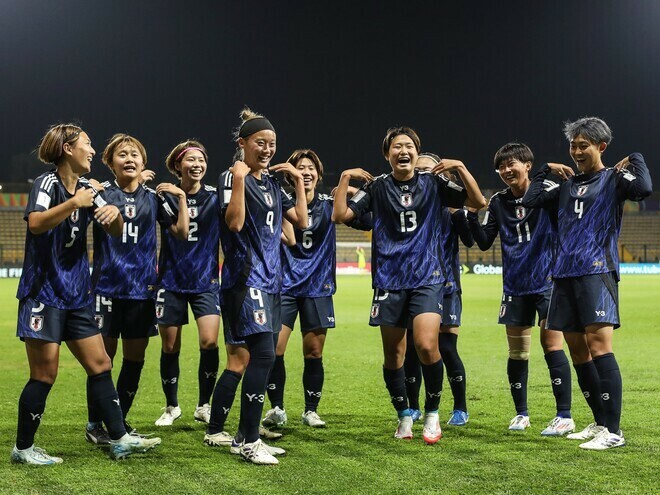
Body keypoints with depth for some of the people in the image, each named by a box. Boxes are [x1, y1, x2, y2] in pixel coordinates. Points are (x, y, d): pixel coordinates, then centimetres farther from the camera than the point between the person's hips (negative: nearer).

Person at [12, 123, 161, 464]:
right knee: (45, 375, -4)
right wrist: (74, 203, -27)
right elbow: (36, 223, -29)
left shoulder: (87, 189, 11)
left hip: (76, 294, 8)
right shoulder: (47, 183, -11)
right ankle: (23, 448, 9)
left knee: (100, 366, 6)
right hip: (44, 293, -8)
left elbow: (116, 231, 11)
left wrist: (114, 213, -9)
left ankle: (119, 439, 11)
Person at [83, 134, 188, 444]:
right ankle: (94, 424, 11)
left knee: (135, 357, 7)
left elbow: (181, 232, 9)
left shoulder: (153, 197, 10)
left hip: (143, 289, 3)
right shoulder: (101, 193, 1)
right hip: (107, 287, -3)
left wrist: (181, 197, 2)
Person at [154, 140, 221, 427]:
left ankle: (203, 406, 4)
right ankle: (171, 407, 26)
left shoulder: (214, 197, 0)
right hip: (171, 282, 0)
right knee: (170, 348, 6)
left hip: (206, 281, 0)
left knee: (209, 342, -15)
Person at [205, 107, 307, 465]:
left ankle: (215, 432, 17)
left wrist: (298, 181, 13)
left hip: (269, 279, 8)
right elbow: (234, 223, -19)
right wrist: (238, 180, -24)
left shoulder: (271, 183, 17)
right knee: (263, 355, -17)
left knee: (241, 360, 9)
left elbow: (301, 221, 16)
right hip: (246, 278, -8)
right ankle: (248, 442, -12)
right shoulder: (233, 177, -6)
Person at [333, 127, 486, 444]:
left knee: (426, 346, -19)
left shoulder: (433, 184, 5)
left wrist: (461, 168, -8)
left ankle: (432, 414, 1)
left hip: (427, 278, -1)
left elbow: (478, 202, 2)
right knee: (393, 355, 5)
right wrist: (345, 178, -8)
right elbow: (340, 215, -2)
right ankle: (404, 417, 25)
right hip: (389, 281, 1)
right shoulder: (376, 188, 5)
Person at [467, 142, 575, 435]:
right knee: (517, 352, 7)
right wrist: (470, 214, -7)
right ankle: (521, 413, 20)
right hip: (515, 287, 4)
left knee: (552, 345, -10)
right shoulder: (498, 202, 8)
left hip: (547, 282, -4)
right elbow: (484, 242, 7)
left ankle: (564, 416, -5)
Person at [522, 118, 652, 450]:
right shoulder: (566, 183, 19)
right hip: (565, 273, 7)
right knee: (576, 348, 7)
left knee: (598, 344, -16)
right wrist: (548, 172, 15)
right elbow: (530, 201, 15)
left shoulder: (612, 179, 2)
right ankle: (600, 423, 17)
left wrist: (634, 160, -3)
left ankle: (613, 431, -16)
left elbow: (643, 188, -17)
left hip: (597, 271, -7)